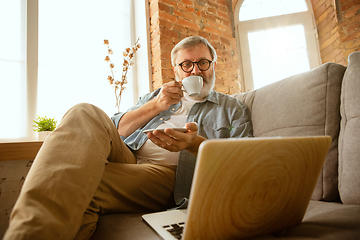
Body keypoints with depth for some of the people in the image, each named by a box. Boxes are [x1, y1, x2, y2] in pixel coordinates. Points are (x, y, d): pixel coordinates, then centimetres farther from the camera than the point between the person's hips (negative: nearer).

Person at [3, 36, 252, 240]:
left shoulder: (232, 108, 19)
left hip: (170, 174, -4)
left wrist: (196, 144, -17)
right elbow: (114, 131, 17)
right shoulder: (156, 96, 28)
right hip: (126, 158, 5)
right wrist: (155, 107, 2)